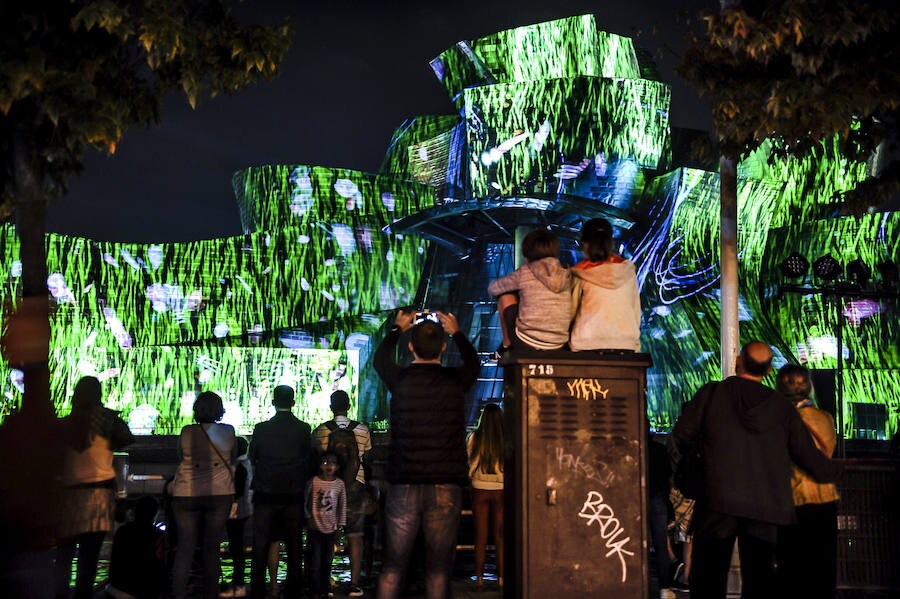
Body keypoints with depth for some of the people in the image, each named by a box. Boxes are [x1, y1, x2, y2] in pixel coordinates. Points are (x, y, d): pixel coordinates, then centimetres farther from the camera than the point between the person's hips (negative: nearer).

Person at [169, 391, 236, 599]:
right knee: (211, 549, 6)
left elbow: (182, 456, 12)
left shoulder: (187, 432, -3)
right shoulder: (228, 432, -2)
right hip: (219, 494, 0)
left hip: (186, 494, 0)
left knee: (184, 548, 5)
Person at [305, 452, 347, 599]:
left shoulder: (339, 483, 0)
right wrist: (308, 519, -2)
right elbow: (306, 502, 1)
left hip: (331, 529, 2)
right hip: (315, 529, -2)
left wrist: (340, 525, 3)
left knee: (327, 562, 9)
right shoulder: (313, 482, -6)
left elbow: (343, 506, 5)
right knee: (315, 563, -2)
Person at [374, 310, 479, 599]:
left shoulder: (400, 379, -2)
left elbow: (380, 358, 22)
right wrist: (456, 332, 38)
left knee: (393, 563, 8)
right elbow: (473, 362, 23)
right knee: (438, 566, 5)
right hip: (446, 486, 0)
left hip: (403, 485, 1)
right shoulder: (455, 380, -3)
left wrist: (397, 329, 38)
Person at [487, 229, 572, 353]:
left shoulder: (524, 272, -4)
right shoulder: (566, 275, 6)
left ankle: (507, 344, 24)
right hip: (558, 345, 4)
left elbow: (492, 288, 11)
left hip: (526, 343, -4)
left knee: (505, 293, 17)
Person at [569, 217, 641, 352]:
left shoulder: (580, 273, 0)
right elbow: (637, 310, 12)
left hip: (587, 343, -3)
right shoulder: (628, 270, 7)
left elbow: (571, 310, 7)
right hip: (626, 343, 3)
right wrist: (635, 345, 21)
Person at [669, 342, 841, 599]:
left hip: (718, 502, -2)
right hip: (767, 508, 2)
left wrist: (682, 472, 24)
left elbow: (680, 438, 3)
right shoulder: (782, 408, 8)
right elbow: (809, 456, 13)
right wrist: (832, 470, 36)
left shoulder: (712, 393, 1)